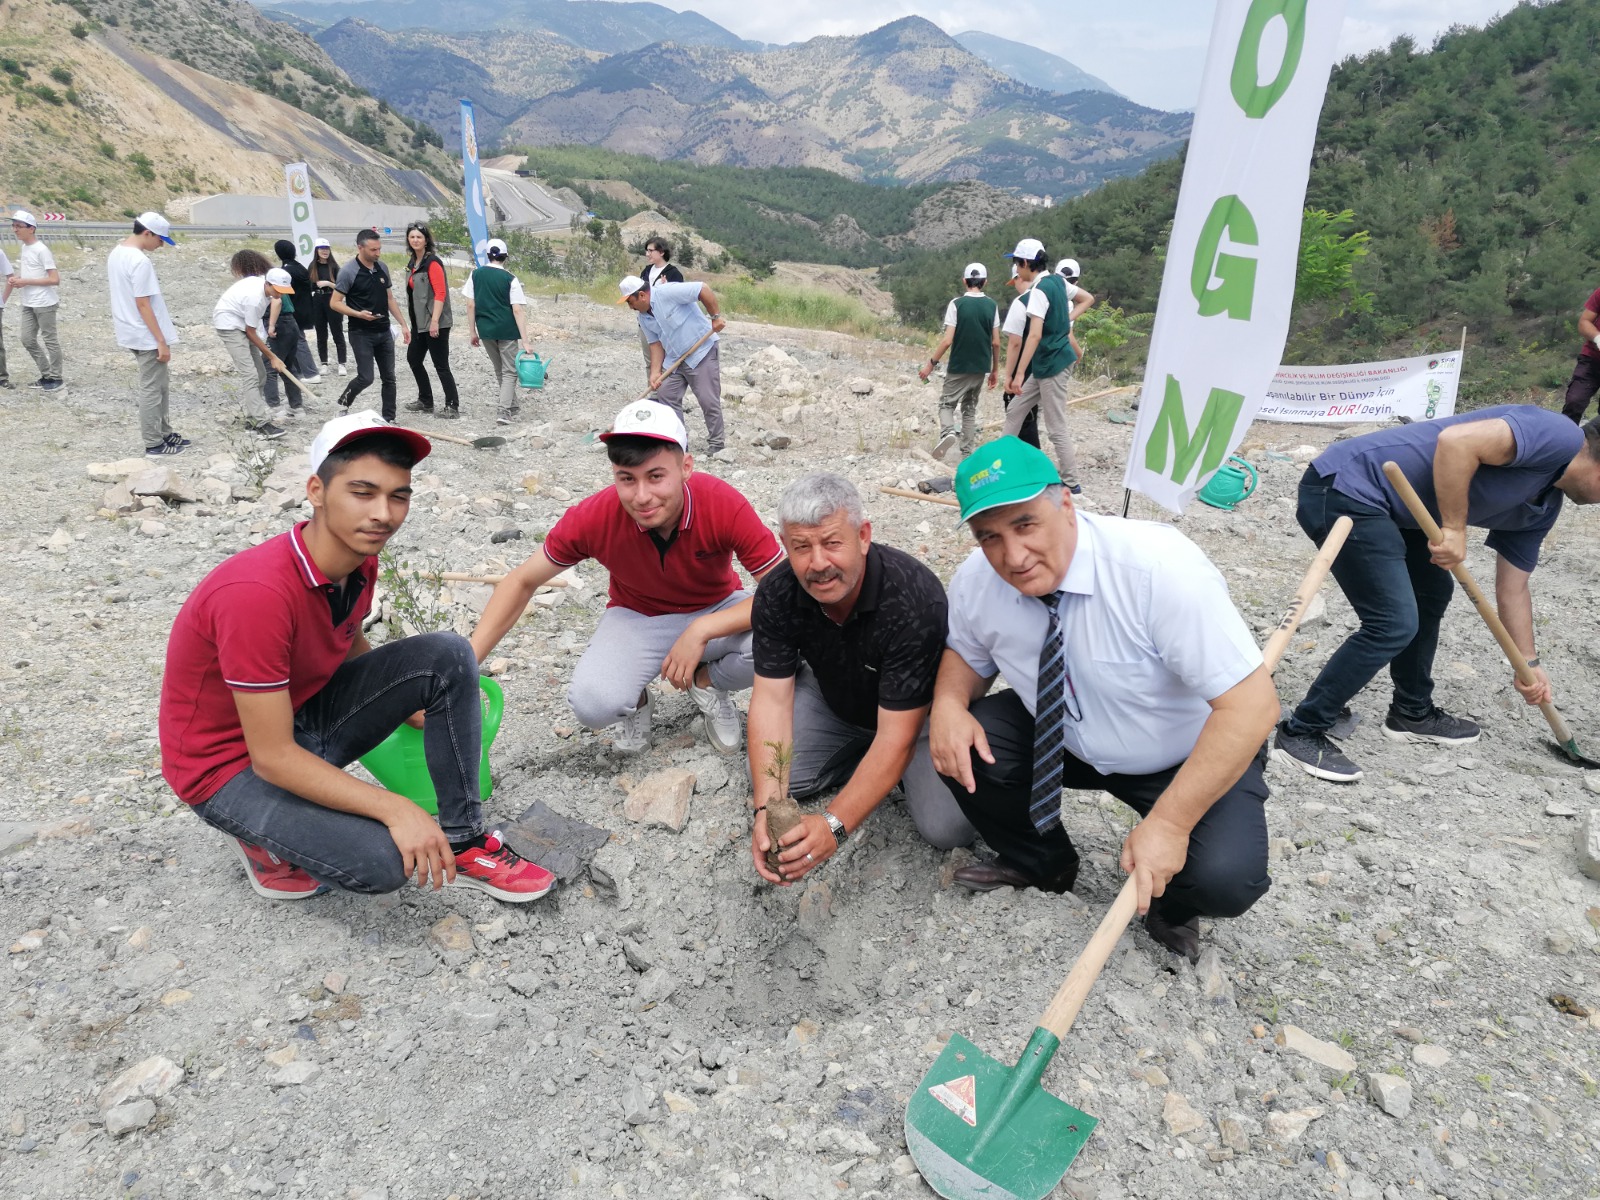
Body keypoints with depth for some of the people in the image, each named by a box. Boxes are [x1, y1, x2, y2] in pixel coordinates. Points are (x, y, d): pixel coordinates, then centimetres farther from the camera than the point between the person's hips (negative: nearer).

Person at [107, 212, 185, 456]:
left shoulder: (116, 253, 10)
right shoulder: (140, 261, -21)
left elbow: (117, 294, 16)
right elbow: (143, 304, -22)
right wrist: (161, 341, -20)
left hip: (133, 332, 10)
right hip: (147, 336, -10)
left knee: (158, 386, 19)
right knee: (152, 390, -1)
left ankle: (163, 432, 27)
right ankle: (154, 443, 5)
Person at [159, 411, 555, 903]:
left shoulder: (358, 561, -7)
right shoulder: (257, 592, -33)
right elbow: (272, 757, -30)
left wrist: (419, 707, 16)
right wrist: (395, 808, -31)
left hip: (301, 712, 8)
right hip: (232, 764, -8)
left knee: (448, 656, -11)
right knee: (382, 861, -29)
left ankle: (462, 844, -5)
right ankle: (267, 836, 4)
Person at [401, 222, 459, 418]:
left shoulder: (432, 262, -11)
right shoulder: (412, 263, 15)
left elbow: (440, 293, -19)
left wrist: (434, 321, -25)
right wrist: (410, 323, 20)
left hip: (435, 324, -10)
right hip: (419, 323, 10)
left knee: (441, 365, -8)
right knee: (413, 359, 16)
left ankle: (453, 407, -2)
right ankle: (425, 401, 28)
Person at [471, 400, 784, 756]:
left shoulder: (725, 505, -30)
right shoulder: (593, 517, -25)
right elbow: (522, 582, -9)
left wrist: (702, 630, -38)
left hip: (717, 611, 0)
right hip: (637, 617, 0)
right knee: (593, 703, -29)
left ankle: (706, 682, 3)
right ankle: (636, 700, 10)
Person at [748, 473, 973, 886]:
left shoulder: (914, 600, -37)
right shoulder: (776, 594, -22)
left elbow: (896, 736, -36)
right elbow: (772, 698, -22)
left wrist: (833, 824, -44)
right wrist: (766, 807, -34)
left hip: (921, 710, -4)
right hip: (834, 702, 4)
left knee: (947, 826, -22)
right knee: (766, 776, -11)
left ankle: (902, 771, 9)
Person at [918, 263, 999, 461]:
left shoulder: (957, 304, -10)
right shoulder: (992, 306, 1)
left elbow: (947, 340, -15)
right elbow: (996, 342, 2)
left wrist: (931, 363, -5)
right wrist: (995, 369, 13)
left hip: (958, 367, -3)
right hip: (980, 368, 4)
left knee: (946, 403, 10)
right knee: (970, 409, 15)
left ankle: (948, 432, -19)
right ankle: (967, 453, 14)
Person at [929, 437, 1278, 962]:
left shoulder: (1159, 566, -34)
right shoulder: (974, 581, -18)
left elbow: (1252, 705, -31)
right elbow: (966, 655, 3)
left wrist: (1171, 822, -34)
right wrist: (948, 702, -21)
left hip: (1193, 756, -4)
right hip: (1064, 738, 5)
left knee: (1224, 878, -28)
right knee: (957, 744, -17)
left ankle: (1168, 905, 12)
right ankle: (1042, 864, 13)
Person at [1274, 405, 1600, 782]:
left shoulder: (1543, 505, 19)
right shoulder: (1558, 435, -10)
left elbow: (1513, 586, 27)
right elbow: (1456, 441, -26)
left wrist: (1529, 664, 29)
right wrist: (1454, 529, -19)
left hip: (1378, 500, 11)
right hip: (1344, 487, -11)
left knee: (1433, 592, 24)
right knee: (1394, 623, -11)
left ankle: (1412, 712, 39)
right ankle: (1301, 732, 0)